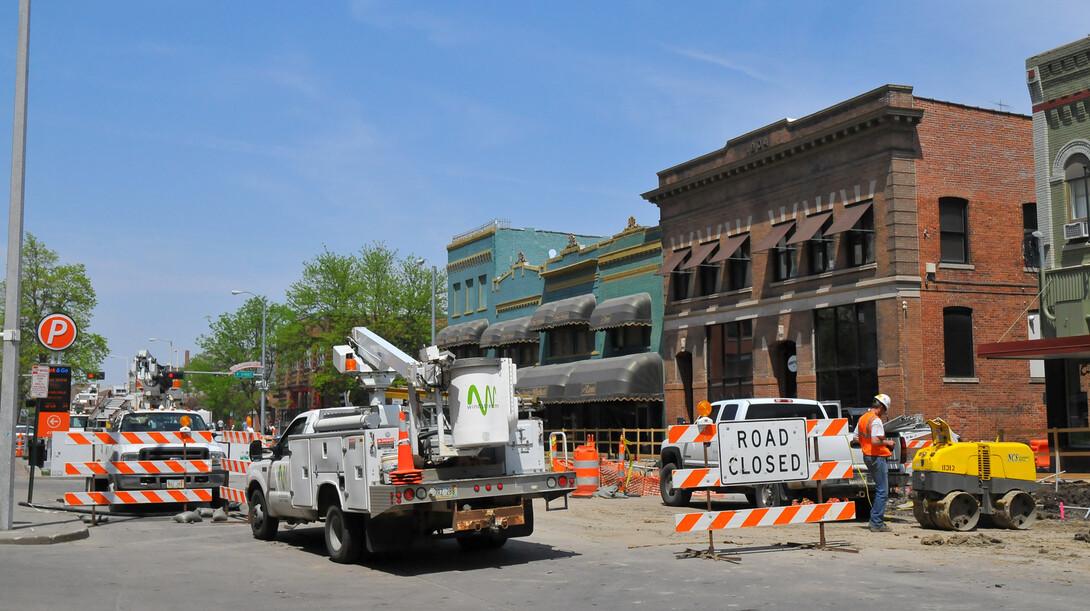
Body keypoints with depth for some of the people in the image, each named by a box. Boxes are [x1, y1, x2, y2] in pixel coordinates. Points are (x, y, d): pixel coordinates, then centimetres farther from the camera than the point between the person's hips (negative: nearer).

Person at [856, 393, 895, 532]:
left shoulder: (862, 418, 12)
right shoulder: (876, 420, -17)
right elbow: (875, 441, -27)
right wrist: (887, 442, -12)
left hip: (867, 456, 10)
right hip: (877, 457, -10)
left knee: (880, 489, 21)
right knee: (882, 492, -4)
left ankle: (875, 519, 23)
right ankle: (877, 524, -4)